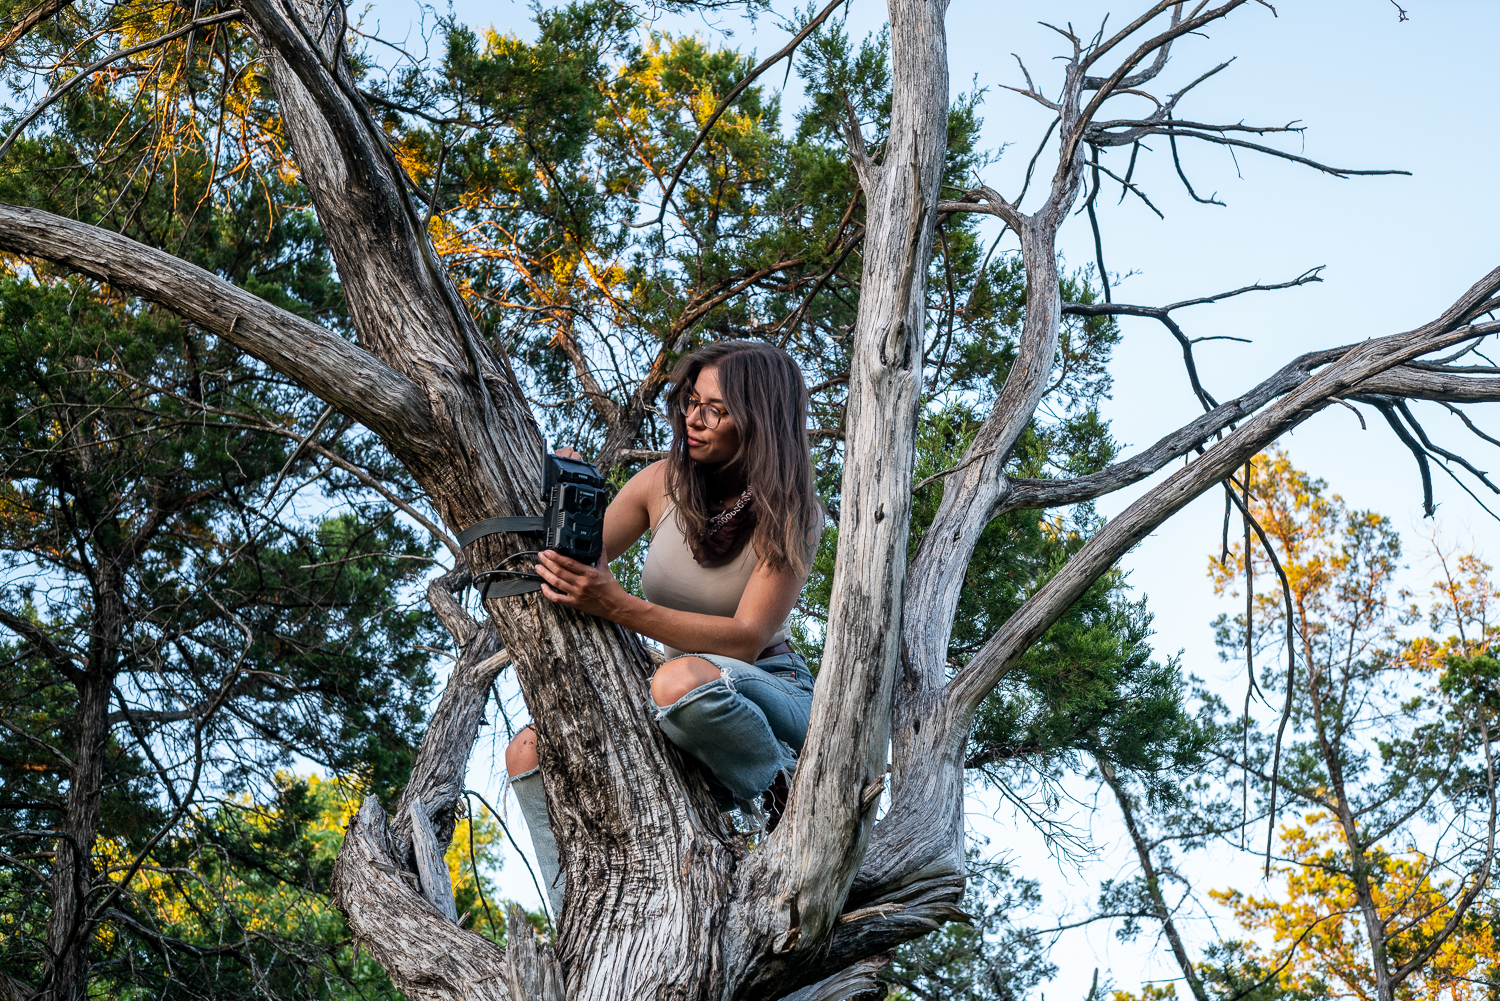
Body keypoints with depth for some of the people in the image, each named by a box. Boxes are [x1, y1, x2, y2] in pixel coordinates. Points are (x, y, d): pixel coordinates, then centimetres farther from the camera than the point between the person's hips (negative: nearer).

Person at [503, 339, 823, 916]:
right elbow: (586, 563, 8)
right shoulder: (662, 484, -1)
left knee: (681, 680, -39)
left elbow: (747, 638, -24)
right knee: (531, 750, -14)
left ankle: (791, 802, -15)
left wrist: (616, 605, -35)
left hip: (770, 695, -5)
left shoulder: (790, 514, -13)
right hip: (681, 716, 5)